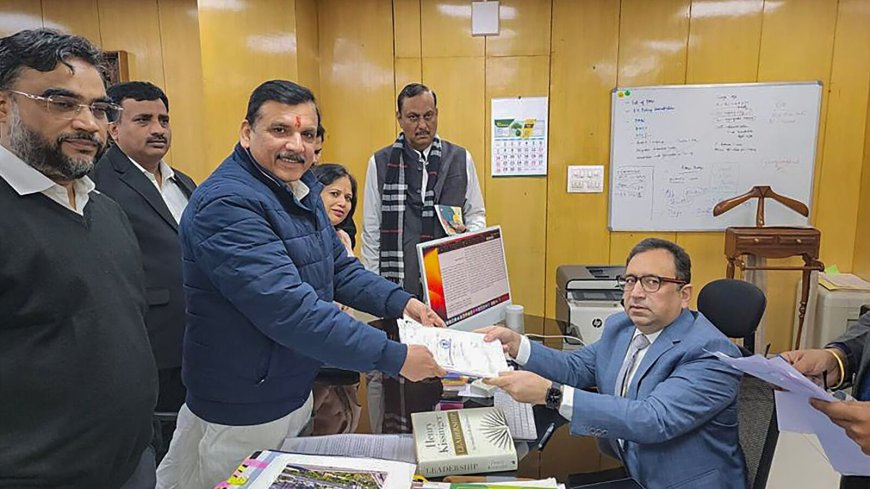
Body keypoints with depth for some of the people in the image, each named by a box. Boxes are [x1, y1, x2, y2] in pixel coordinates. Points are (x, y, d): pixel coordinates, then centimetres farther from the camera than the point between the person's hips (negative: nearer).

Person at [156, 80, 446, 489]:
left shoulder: (301, 187, 4)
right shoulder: (227, 204, -25)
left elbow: (340, 268, 10)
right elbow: (290, 311, -33)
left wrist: (402, 302, -6)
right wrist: (394, 357, -30)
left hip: (297, 392, 8)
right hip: (242, 416, -8)